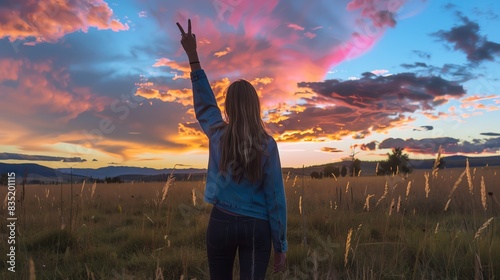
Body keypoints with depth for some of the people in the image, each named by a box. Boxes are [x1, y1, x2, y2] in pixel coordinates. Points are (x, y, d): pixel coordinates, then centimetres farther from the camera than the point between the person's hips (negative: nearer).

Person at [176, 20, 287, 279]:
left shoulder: (217, 135, -5)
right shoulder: (267, 145, -10)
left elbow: (204, 101, 13)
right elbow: (275, 198, -8)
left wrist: (192, 55, 21)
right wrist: (281, 246, 1)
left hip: (221, 223, 2)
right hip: (256, 227, -1)